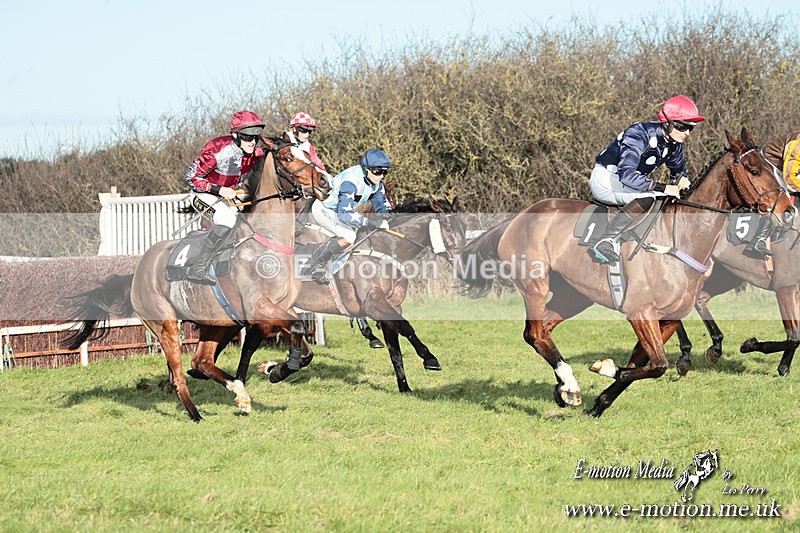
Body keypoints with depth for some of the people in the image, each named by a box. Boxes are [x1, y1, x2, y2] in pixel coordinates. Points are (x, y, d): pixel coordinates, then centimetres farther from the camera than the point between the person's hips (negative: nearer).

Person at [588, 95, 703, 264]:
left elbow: (678, 170, 18)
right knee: (648, 196, -34)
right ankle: (604, 242, -39)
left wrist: (682, 179, -8)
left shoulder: (674, 144, -2)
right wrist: (663, 188, -38)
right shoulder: (639, 135, -27)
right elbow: (626, 174, -38)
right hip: (605, 179, -9)